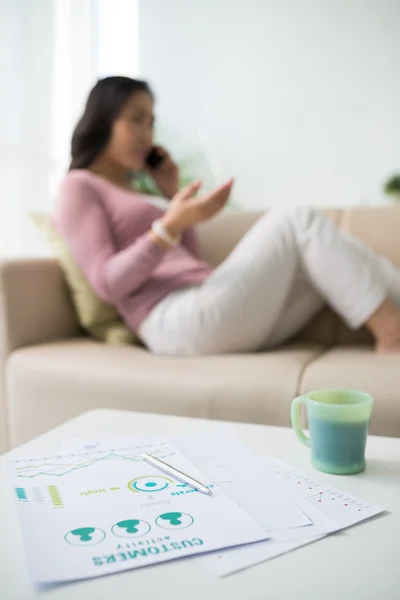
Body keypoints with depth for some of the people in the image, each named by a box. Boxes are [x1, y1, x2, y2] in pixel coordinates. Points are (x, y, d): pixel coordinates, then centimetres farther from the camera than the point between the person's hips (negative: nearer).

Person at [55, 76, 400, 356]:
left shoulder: (129, 193, 31)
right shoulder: (79, 188, 6)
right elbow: (108, 283, -9)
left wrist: (174, 196, 18)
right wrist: (170, 225, -20)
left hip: (211, 314, 8)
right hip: (177, 321, -8)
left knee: (328, 257, -4)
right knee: (297, 222, -16)